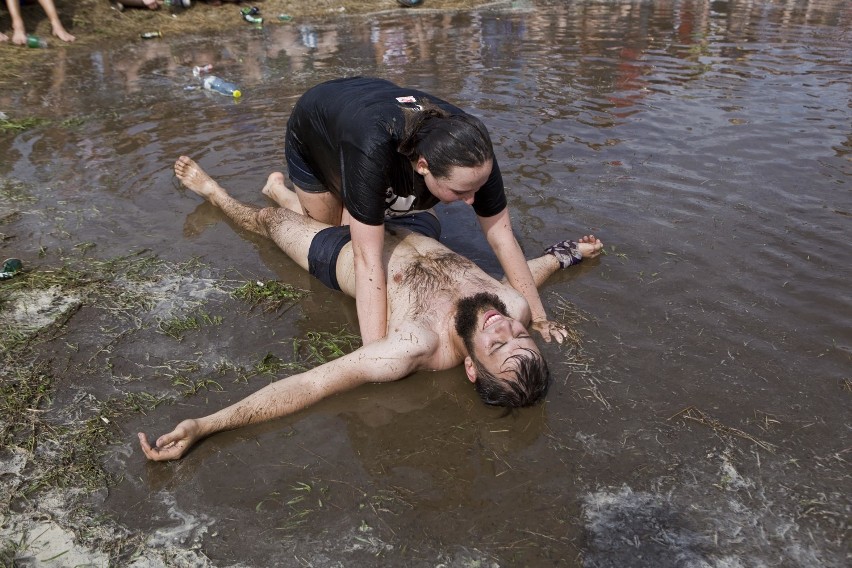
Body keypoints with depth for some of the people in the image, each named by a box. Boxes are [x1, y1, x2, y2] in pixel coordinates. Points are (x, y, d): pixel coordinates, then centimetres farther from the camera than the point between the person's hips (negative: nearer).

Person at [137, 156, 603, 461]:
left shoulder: (417, 348, -48)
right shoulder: (517, 307, -32)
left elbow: (314, 383, -48)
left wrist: (205, 425, -49)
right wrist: (567, 253, 12)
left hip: (340, 253, -5)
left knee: (267, 220, 20)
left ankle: (213, 191, 56)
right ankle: (280, 189, 63)